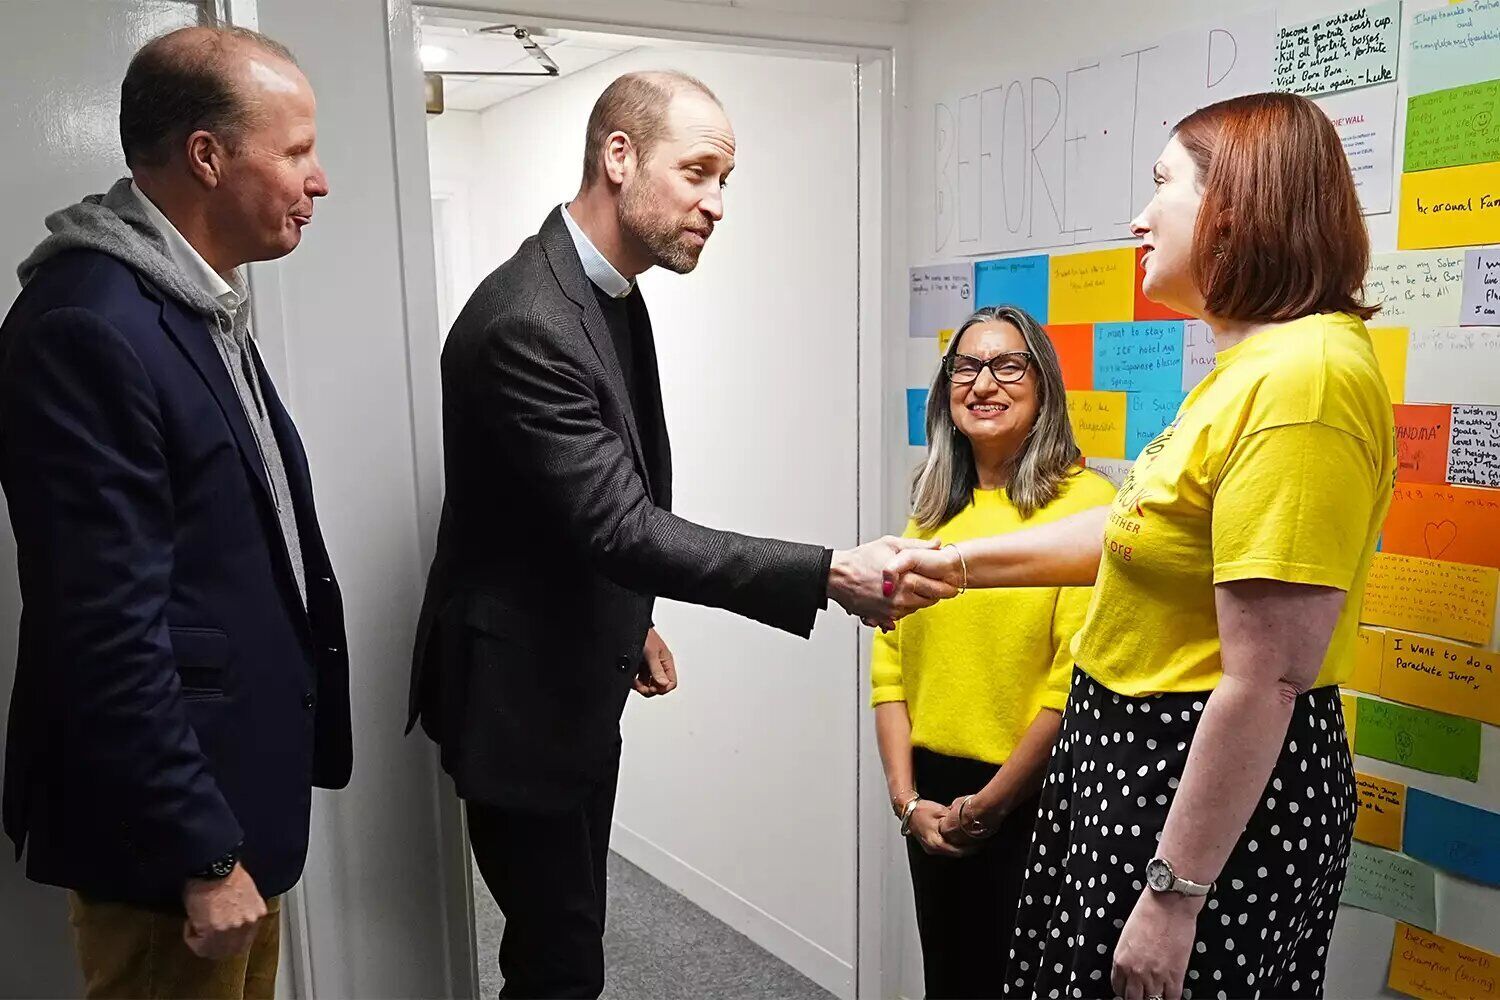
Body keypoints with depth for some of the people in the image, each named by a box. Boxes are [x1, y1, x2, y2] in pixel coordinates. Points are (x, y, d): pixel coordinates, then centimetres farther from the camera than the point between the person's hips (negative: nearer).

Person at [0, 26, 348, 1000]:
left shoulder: (203, 301, 8)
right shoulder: (87, 326, -22)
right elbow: (107, 629, -24)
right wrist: (203, 854, -19)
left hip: (238, 785, 9)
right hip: (169, 824, -9)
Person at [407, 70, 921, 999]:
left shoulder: (610, 291, 5)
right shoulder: (527, 322, -26)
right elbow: (619, 527, -31)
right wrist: (829, 574, -33)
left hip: (577, 677, 9)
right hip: (521, 689, -9)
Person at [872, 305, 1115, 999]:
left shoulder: (1086, 503, -12)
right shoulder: (933, 510, 6)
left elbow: (1075, 681, -16)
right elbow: (891, 658, 5)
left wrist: (989, 803, -11)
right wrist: (907, 797, -2)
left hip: (1033, 800, -5)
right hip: (933, 802, 5)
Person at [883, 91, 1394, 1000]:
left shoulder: (1303, 378, -24)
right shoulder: (1255, 364, 9)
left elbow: (1267, 682, -26)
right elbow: (1137, 527, 15)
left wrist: (1173, 895, -21)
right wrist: (961, 563, 15)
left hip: (1221, 789, -10)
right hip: (1141, 754, 10)